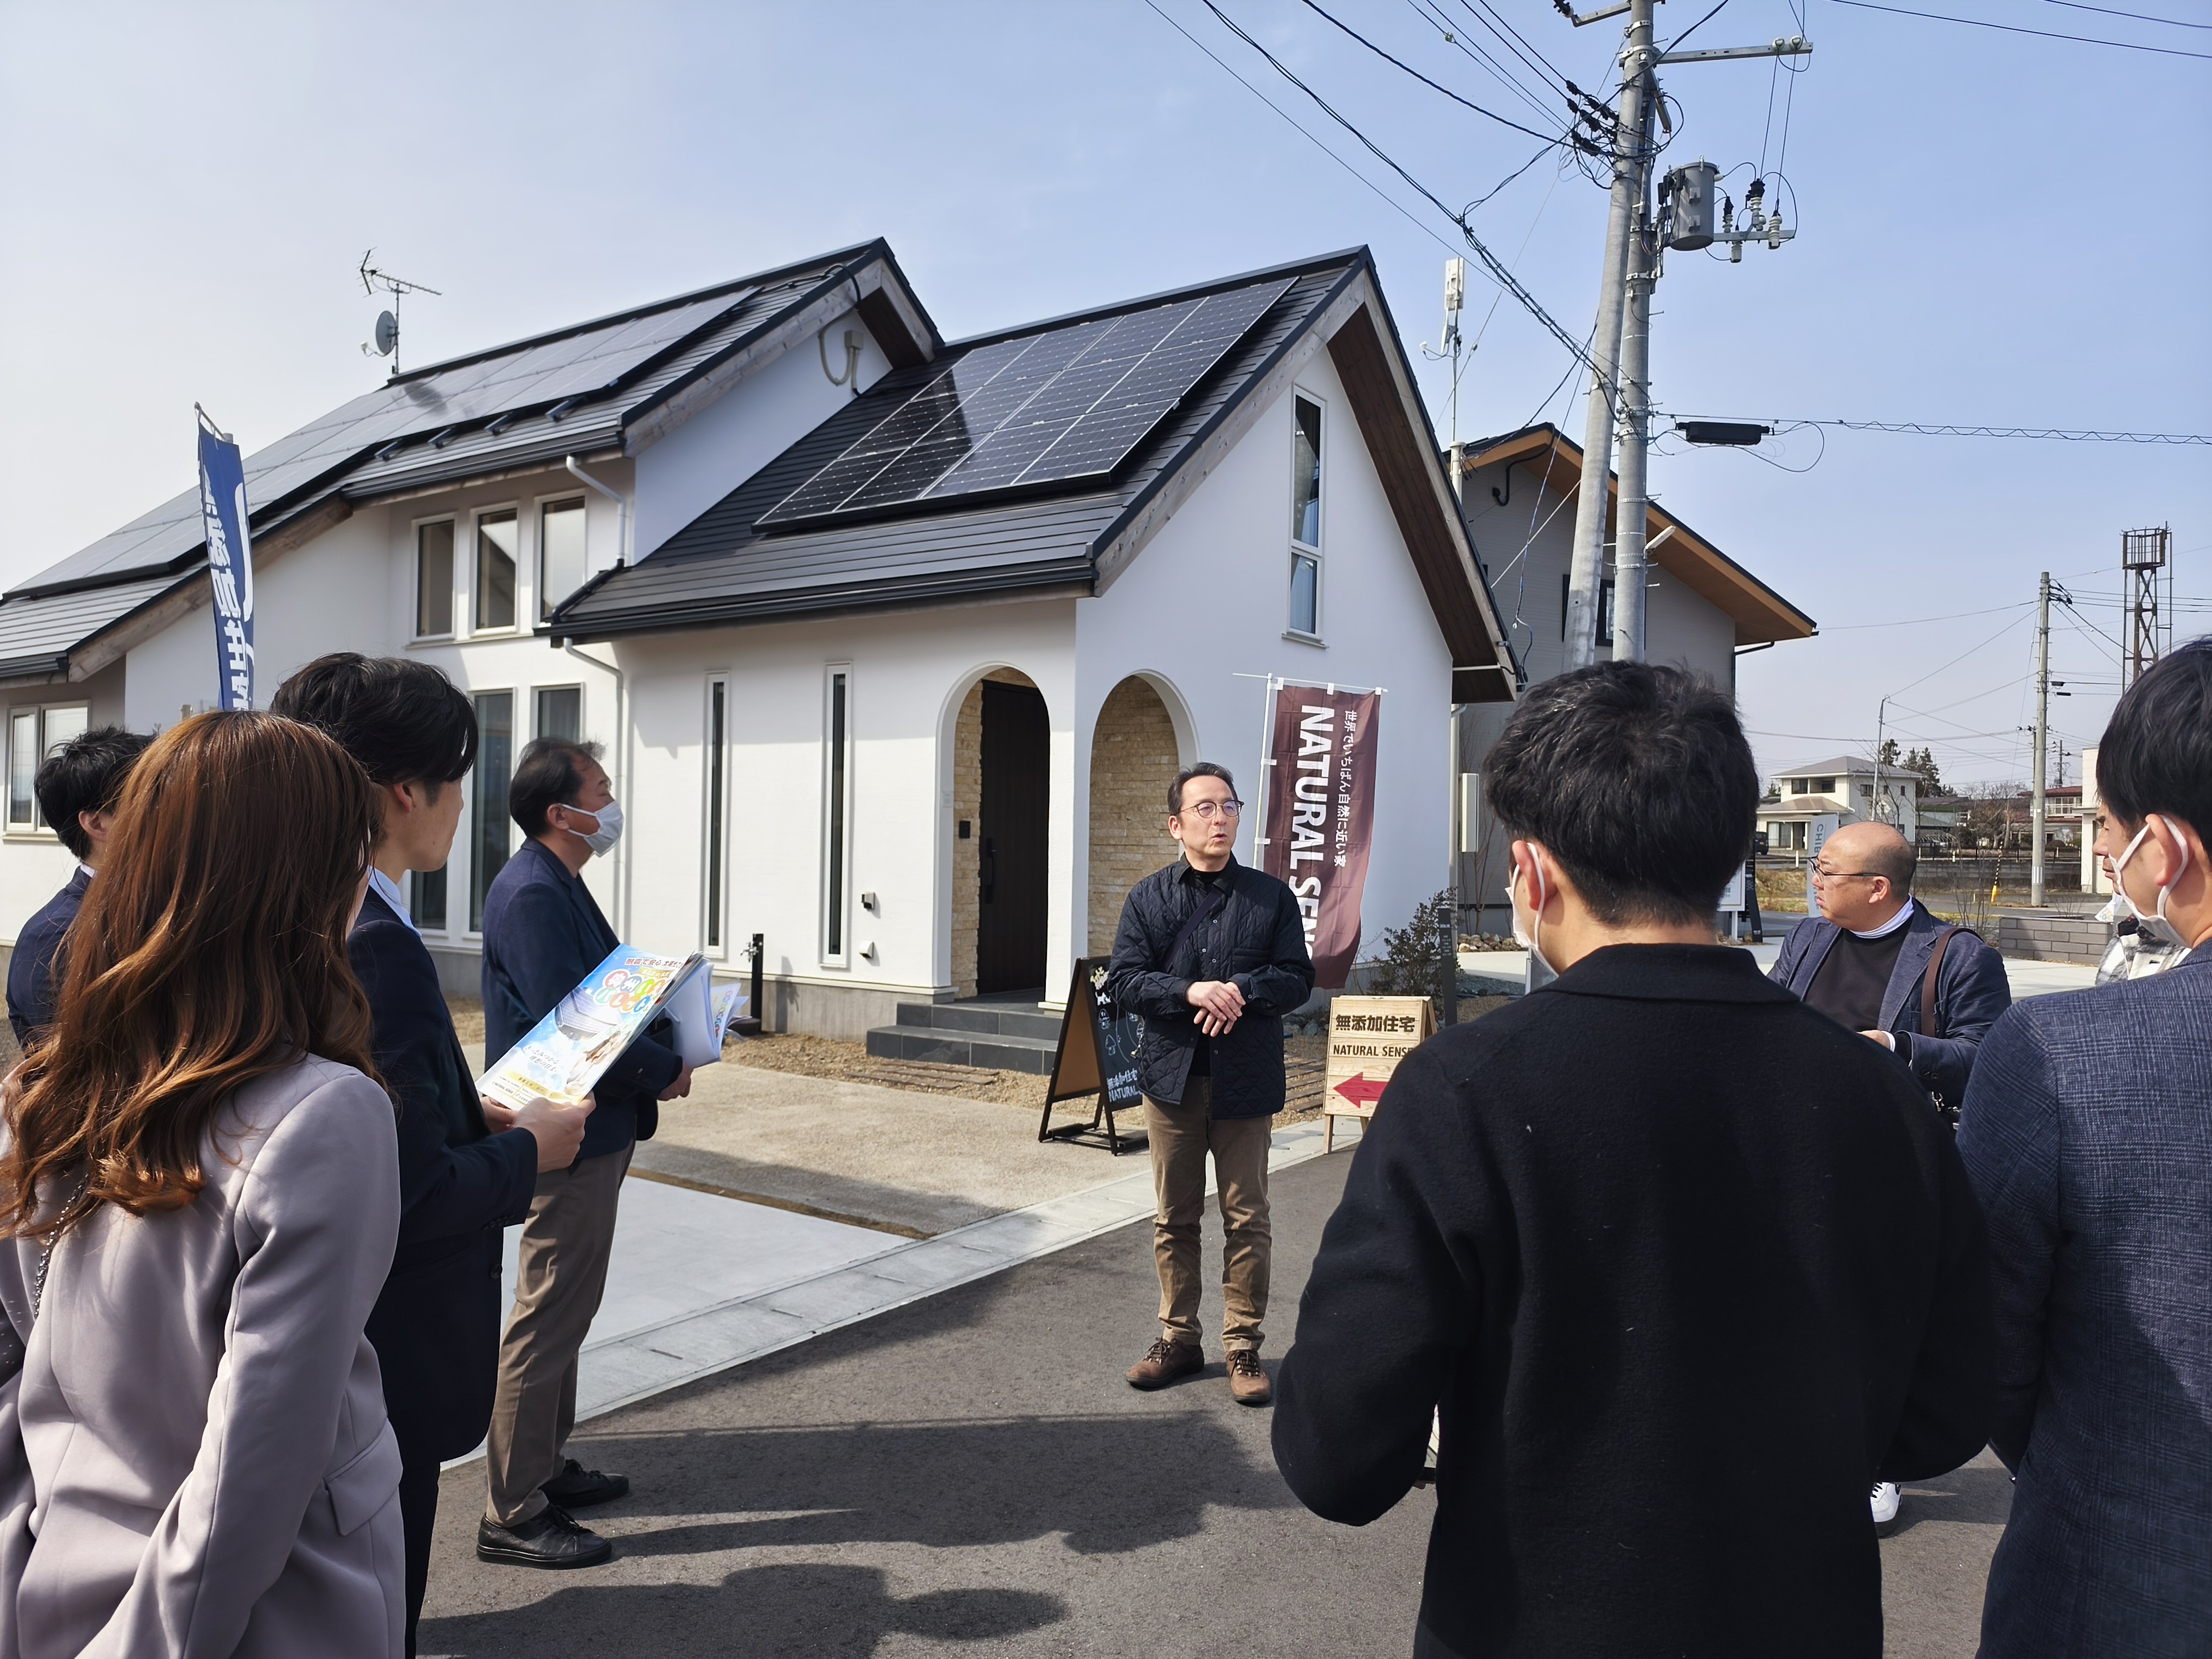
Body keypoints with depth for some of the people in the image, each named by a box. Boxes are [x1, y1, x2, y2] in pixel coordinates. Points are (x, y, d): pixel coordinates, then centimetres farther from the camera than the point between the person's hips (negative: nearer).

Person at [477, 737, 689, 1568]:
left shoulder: (558, 885, 13)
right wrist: (666, 1070, -15)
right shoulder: (533, 894, -21)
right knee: (549, 1318, -1)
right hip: (569, 1138, -11)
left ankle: (545, 1466, 35)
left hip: (588, 1130, 11)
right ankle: (512, 1514, 11)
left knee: (563, 1310, 21)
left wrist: (666, 1033, 4)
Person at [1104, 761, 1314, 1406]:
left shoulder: (1271, 896, 4)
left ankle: (1244, 1347, 17)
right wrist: (1191, 992, -19)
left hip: (1247, 1082, -1)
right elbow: (1123, 981, -4)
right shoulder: (1148, 898, 4)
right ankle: (1179, 1339, 24)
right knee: (1174, 1218, 10)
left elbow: (1298, 978, 0)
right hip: (1173, 1078, 1)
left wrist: (1243, 991, -18)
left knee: (1247, 1220, 4)